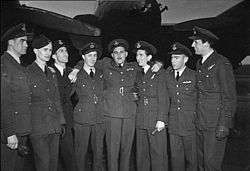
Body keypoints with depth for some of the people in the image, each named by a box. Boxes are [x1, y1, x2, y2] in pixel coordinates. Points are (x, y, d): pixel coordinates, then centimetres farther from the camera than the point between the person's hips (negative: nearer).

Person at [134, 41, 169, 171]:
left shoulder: (160, 72, 0)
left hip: (156, 120, -4)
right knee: (141, 154, 9)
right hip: (140, 120, 5)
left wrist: (161, 120, -12)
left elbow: (164, 98, -6)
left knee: (158, 154, -1)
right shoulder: (137, 74, 15)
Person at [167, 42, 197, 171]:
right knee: (175, 157, 12)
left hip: (190, 123, -2)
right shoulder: (167, 75, 6)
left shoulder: (194, 76, -3)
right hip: (173, 124, 3)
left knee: (191, 158, 9)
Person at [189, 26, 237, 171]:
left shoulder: (222, 64, -11)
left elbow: (230, 98, -11)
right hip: (200, 123, 7)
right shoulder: (199, 64, 13)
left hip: (215, 124, -7)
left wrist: (224, 125, -15)